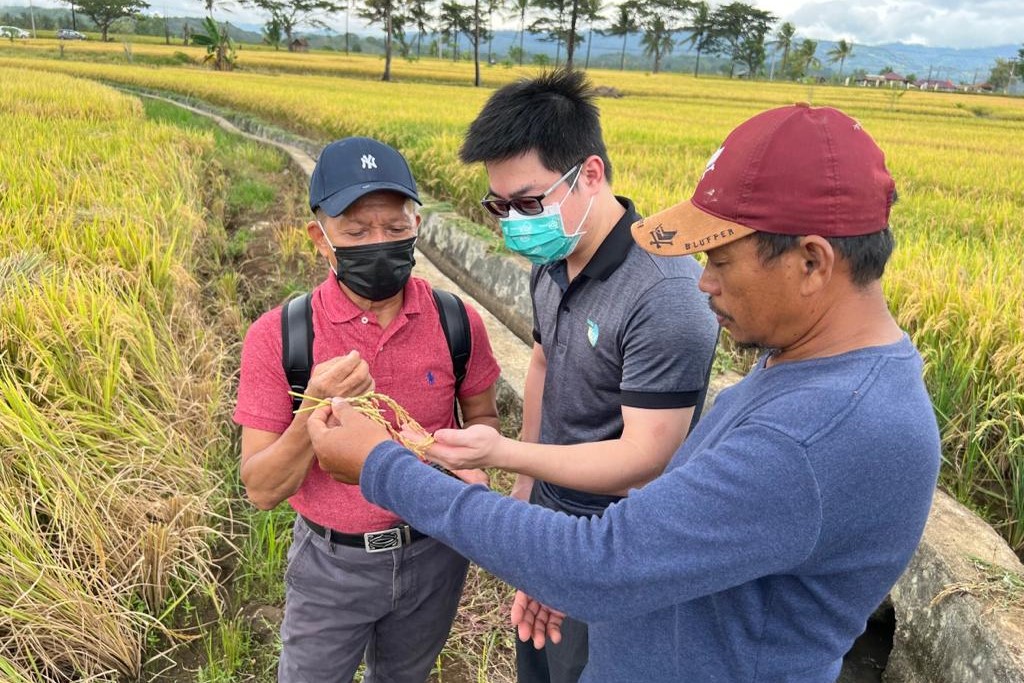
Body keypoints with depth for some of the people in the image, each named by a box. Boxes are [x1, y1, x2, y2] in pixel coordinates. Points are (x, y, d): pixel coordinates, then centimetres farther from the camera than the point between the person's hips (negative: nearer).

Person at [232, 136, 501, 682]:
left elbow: (482, 417, 4)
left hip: (433, 551, 2)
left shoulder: (457, 322, -13)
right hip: (330, 562, -1)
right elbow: (261, 490, -16)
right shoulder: (278, 336, -19)